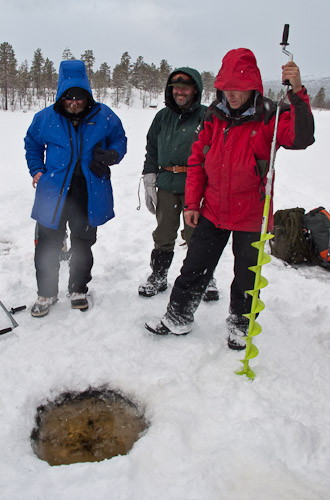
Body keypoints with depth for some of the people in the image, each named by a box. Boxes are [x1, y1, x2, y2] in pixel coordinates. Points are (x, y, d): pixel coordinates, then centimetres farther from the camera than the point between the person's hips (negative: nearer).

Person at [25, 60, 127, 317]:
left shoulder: (104, 116, -2)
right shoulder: (46, 117, 1)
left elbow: (119, 140, 12)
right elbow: (32, 144, 18)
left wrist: (110, 155, -10)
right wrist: (37, 170, 4)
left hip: (90, 194, 0)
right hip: (53, 192, 0)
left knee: (83, 244, 13)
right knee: (48, 245, 3)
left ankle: (78, 289, 32)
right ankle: (46, 293, 23)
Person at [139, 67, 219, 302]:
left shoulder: (206, 116, 0)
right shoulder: (163, 117, 13)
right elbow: (151, 150, 17)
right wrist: (149, 183, 10)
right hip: (166, 186, 4)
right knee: (164, 234, 10)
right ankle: (158, 276, 25)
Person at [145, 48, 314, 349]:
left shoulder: (269, 118, -10)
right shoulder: (214, 118, 2)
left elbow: (301, 138, -28)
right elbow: (197, 161, 6)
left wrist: (297, 93, -40)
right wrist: (192, 203, 3)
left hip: (251, 215, -3)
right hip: (213, 211, 4)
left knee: (246, 277, 11)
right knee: (194, 268, 11)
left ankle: (239, 326, 35)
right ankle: (178, 319, 29)